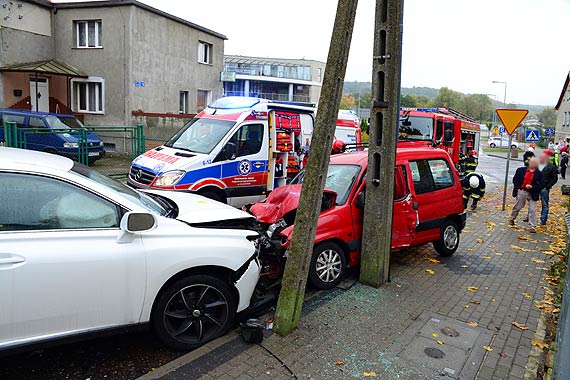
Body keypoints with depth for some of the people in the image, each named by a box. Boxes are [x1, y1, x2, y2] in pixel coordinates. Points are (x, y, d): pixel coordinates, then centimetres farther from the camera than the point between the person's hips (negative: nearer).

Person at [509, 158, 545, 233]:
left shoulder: (539, 174, -3)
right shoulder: (521, 170, 0)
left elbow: (542, 185, -4)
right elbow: (515, 179, 6)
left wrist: (532, 187, -18)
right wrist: (518, 188, -4)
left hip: (532, 194, -1)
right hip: (521, 192, 1)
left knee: (532, 210, -3)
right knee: (517, 207, 14)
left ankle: (532, 226, 4)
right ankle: (511, 219, 36)